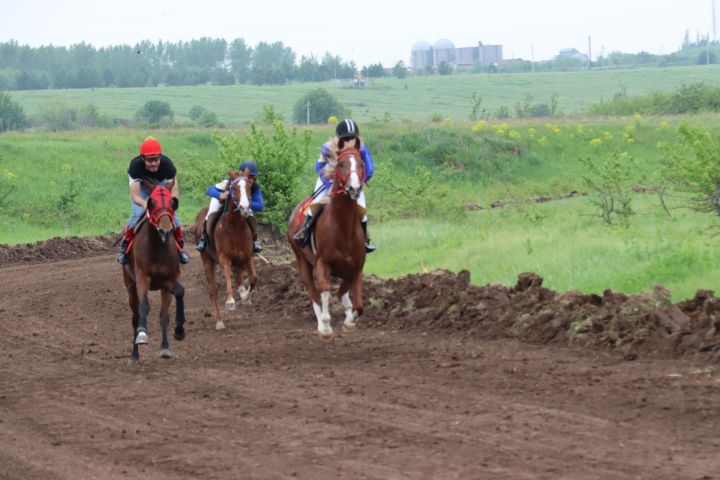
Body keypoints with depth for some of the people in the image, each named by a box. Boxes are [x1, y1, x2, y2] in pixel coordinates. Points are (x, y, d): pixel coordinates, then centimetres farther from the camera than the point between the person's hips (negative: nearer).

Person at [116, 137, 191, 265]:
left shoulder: (166, 164, -36)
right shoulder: (136, 165, -38)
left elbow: (175, 193, -36)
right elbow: (134, 195, -41)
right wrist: (145, 203, -63)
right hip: (141, 185, -1)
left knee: (172, 213, -14)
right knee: (137, 214, -23)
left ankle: (179, 248, 6)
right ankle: (125, 247, -5)